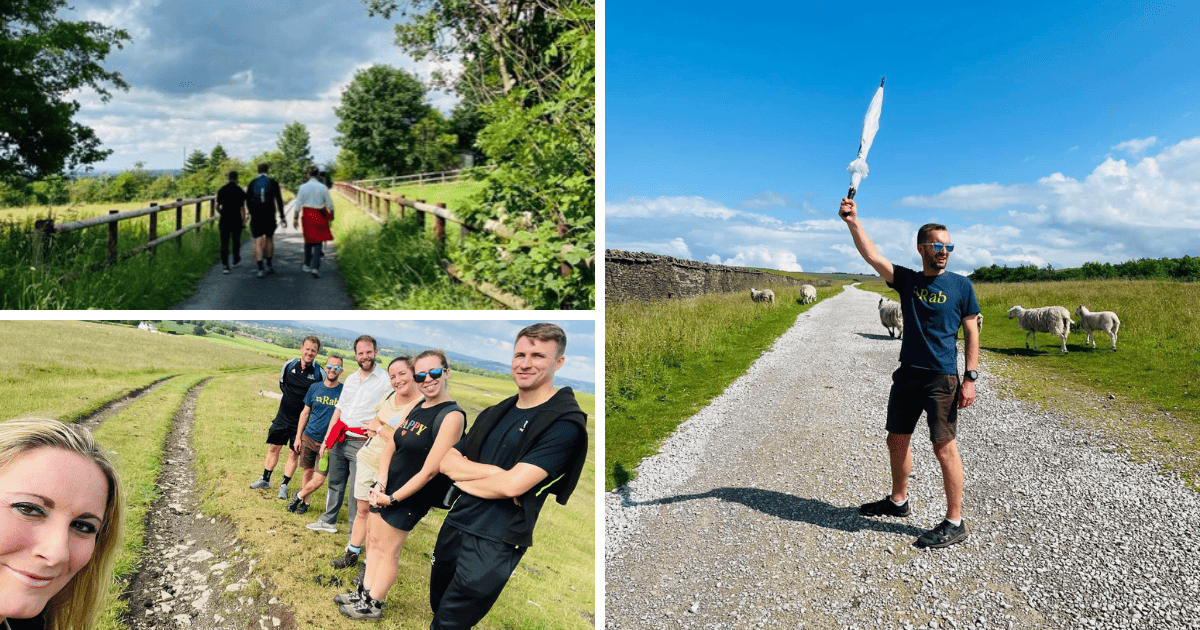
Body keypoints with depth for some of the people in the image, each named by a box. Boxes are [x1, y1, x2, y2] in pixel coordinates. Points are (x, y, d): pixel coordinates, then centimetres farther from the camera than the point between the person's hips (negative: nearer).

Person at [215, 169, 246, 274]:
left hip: (224, 220, 1)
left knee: (224, 243, -1)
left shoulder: (221, 190, 1)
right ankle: (236, 258, 42)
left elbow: (217, 207, 4)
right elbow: (242, 208, -11)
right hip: (236, 220, -1)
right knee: (236, 240, 20)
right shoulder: (240, 191, -7)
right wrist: (243, 222, -5)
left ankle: (225, 266, -10)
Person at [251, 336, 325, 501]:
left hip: (301, 421, -3)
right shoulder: (289, 365, -3)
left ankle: (284, 485, 18)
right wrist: (291, 398, 11)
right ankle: (265, 480, 28)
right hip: (283, 416, 3)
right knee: (273, 447, 12)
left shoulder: (319, 373, -11)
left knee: (294, 453, 4)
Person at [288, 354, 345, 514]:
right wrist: (298, 437, 7)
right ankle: (305, 502, 32)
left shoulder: (344, 392, -7)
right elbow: (305, 413, 10)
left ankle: (299, 495, 20)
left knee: (319, 480, -6)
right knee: (308, 472, 13)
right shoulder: (314, 388, 2)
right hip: (309, 438, 3)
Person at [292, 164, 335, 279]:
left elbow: (298, 204, -2)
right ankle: (315, 267, -11)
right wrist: (331, 215, 18)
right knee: (318, 241, 2)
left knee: (308, 240, 17)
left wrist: (296, 218, 4)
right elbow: (330, 204, 1)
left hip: (307, 215, 1)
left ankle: (307, 265, 27)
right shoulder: (323, 187, -5)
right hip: (320, 216, -1)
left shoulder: (303, 187, -4)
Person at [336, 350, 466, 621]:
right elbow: (390, 447, 7)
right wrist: (381, 482, -9)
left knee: (388, 551, 7)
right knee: (374, 541, 17)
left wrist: (393, 497, -17)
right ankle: (364, 593, 35)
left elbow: (430, 470, -23)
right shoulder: (417, 408, 4)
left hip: (409, 496, -7)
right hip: (385, 488, 7)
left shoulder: (452, 416, -23)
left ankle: (372, 606, 26)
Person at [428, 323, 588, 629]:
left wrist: (465, 479, -6)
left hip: (494, 543, -7)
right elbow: (445, 461, 5)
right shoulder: (495, 414, 11)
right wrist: (491, 471, -12)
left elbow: (512, 484, -22)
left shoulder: (564, 423, -14)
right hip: (454, 526, 7)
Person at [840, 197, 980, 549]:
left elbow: (971, 333, -1)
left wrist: (970, 378, -8)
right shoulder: (906, 280, 6)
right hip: (907, 374, 5)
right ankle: (898, 501, 35)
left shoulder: (960, 285, -2)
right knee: (897, 440, 15)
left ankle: (955, 523, 4)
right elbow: (873, 257, -7)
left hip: (942, 378, -5)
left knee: (944, 447, -6)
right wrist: (853, 222, -19)